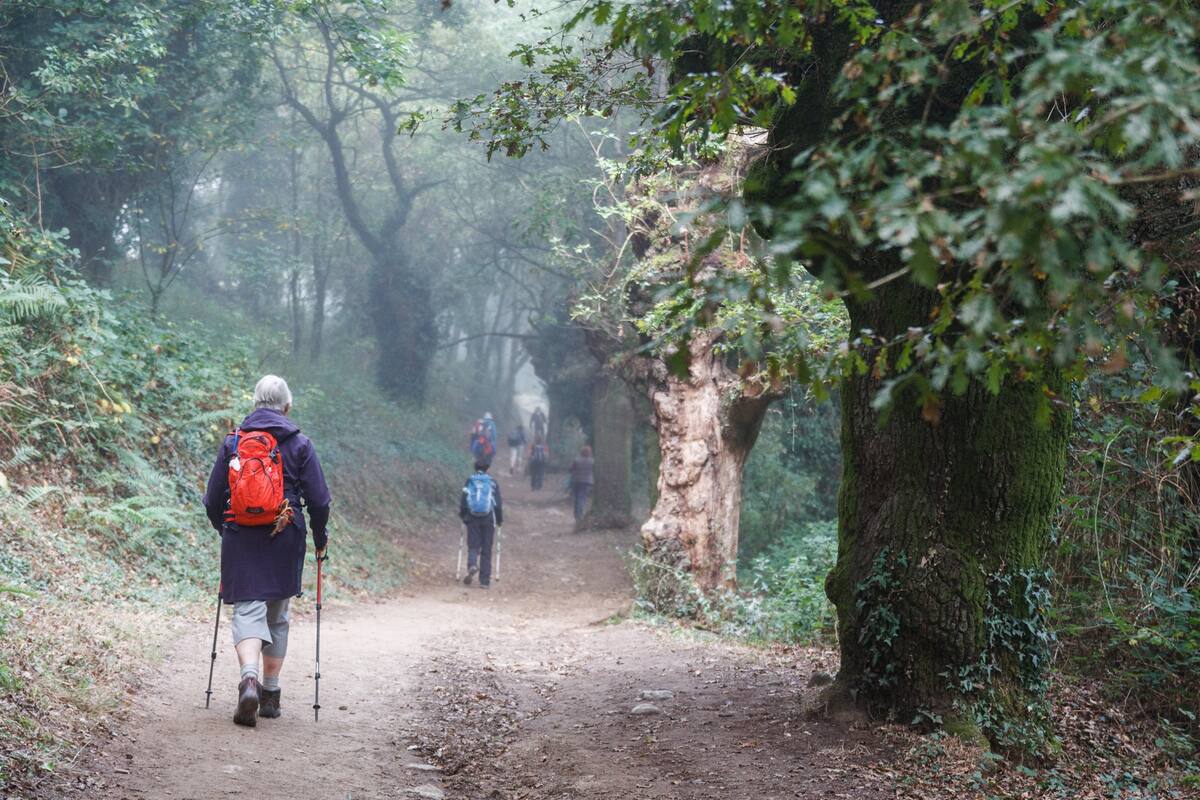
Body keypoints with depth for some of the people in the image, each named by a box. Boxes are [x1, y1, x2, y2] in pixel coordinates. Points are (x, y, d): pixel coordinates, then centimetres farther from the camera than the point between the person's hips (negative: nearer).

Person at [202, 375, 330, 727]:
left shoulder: (232, 441, 5)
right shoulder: (298, 444, 0)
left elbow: (212, 499, 9)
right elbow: (319, 500, -3)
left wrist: (225, 530, 26)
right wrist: (320, 538, 13)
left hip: (239, 540, 0)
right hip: (284, 540, 0)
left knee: (248, 612, -3)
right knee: (277, 616, 14)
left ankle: (250, 678, -28)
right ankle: (271, 694, 19)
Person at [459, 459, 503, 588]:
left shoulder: (469, 482, 7)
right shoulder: (493, 483, 6)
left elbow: (463, 502, 4)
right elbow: (498, 504, 3)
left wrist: (463, 516, 16)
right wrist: (500, 520, 12)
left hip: (472, 519, 0)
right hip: (489, 519, 0)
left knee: (473, 546, 6)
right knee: (486, 550, 5)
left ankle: (472, 565, -25)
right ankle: (484, 581, 4)